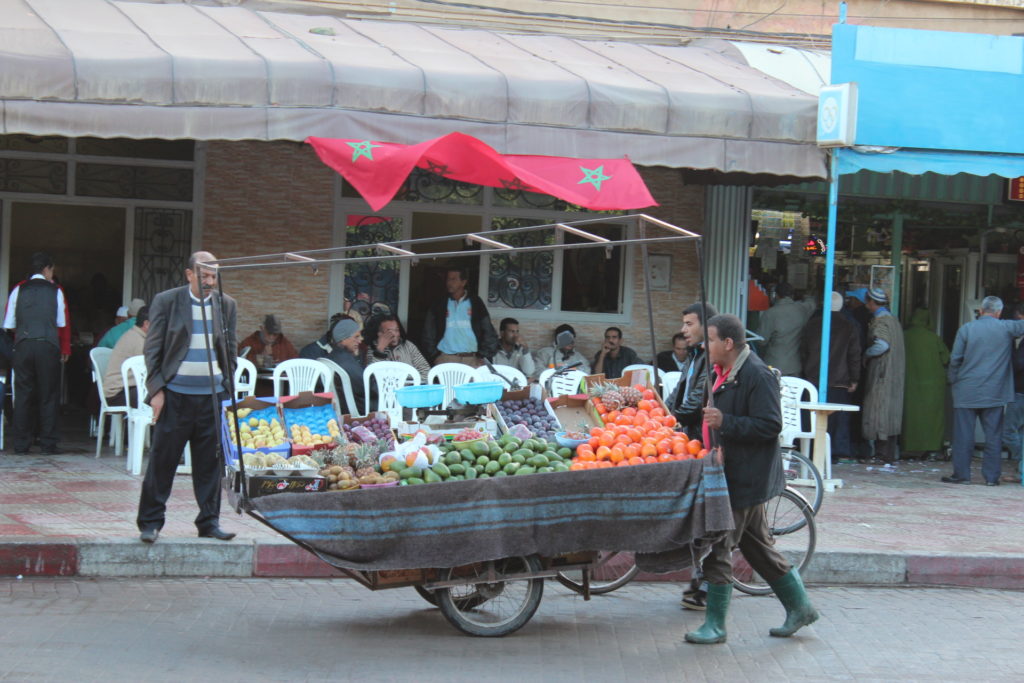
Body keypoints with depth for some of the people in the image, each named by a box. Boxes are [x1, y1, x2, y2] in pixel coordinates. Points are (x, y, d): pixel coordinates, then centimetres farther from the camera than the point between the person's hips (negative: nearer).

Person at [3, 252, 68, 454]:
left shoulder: (18, 290, 7)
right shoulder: (55, 291, 4)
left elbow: (9, 324, 7)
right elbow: (62, 323, 6)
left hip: (23, 346, 2)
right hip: (48, 346, -2)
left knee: (23, 394, 6)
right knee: (48, 396, 3)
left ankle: (21, 444, 5)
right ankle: (48, 444, 1)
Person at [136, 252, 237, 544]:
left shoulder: (226, 305, 9)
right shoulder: (166, 301, 0)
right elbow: (152, 349, 0)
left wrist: (228, 389, 7)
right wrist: (156, 389, -7)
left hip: (212, 395, 3)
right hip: (175, 394, -3)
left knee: (210, 462, 5)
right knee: (162, 459, -1)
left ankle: (209, 521, 14)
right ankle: (150, 522, 7)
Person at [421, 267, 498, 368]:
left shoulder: (476, 303, 9)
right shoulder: (439, 306, 9)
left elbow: (488, 332, 9)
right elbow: (428, 334, 10)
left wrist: (484, 356, 1)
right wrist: (434, 356, 0)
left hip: (472, 360, 0)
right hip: (445, 359, 0)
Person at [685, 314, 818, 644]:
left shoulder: (757, 375, -18)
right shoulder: (725, 374, 14)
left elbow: (770, 425, -23)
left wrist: (725, 422, -28)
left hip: (744, 480, -11)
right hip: (732, 475, 11)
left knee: (718, 548, -6)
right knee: (757, 546, 16)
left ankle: (715, 625, 2)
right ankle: (799, 607, 25)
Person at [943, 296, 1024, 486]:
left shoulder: (966, 329, -4)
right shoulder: (1007, 328, -3)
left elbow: (955, 358, -4)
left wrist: (954, 380, 8)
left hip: (967, 392, -1)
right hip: (995, 392, 1)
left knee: (963, 434, 4)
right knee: (993, 435, 6)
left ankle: (961, 474, 5)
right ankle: (991, 476, 6)